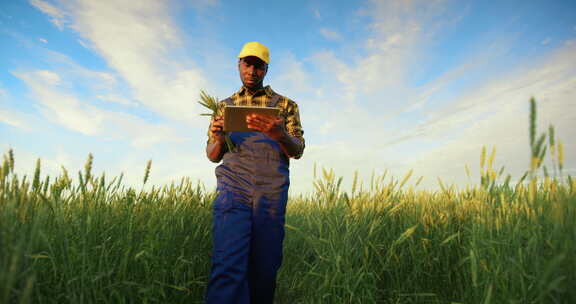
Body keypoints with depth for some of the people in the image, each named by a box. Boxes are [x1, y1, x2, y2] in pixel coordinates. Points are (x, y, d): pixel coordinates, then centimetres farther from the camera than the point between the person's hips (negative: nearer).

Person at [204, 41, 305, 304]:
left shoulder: (285, 104, 15)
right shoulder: (224, 106, 20)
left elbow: (298, 150, 4)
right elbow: (212, 155, 16)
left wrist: (279, 134, -19)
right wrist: (218, 139, -8)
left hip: (272, 193, 0)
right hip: (233, 188, 0)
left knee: (265, 266, 3)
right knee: (228, 266, -14)